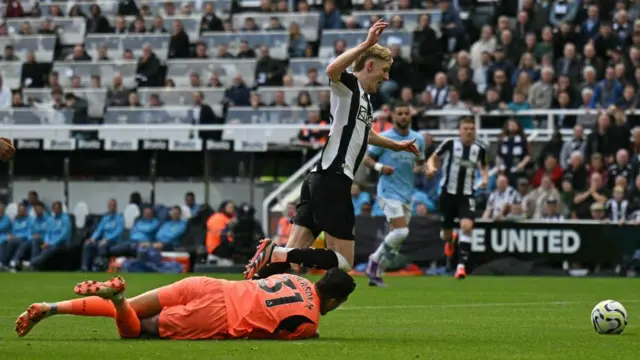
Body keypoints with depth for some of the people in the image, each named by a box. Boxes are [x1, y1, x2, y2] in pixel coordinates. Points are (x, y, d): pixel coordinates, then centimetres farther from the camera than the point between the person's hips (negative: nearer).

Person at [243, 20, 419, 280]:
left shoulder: (363, 97, 23)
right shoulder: (348, 85, -5)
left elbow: (362, 133, 45)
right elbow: (332, 70, -32)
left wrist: (397, 145, 56)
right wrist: (366, 44, -34)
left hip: (320, 180, 10)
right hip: (332, 181, -10)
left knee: (292, 253, 2)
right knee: (343, 262, -10)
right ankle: (276, 254, -17)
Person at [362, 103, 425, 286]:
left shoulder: (418, 139, 9)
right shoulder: (383, 138, -5)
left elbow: (420, 162, 21)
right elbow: (367, 158, 1)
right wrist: (380, 167, -19)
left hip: (407, 194, 6)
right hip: (389, 191, -6)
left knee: (396, 240, 4)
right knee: (401, 232, -20)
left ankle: (376, 274, 15)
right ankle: (375, 260, 1)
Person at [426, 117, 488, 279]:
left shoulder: (480, 149, 1)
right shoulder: (450, 144, -7)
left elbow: (484, 166, 20)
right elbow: (433, 158, 4)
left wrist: (485, 178, 0)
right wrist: (431, 167, -18)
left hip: (467, 195, 1)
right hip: (448, 193, -1)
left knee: (467, 226, -22)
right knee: (447, 230, 10)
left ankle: (462, 265, -19)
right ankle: (449, 241, 52)